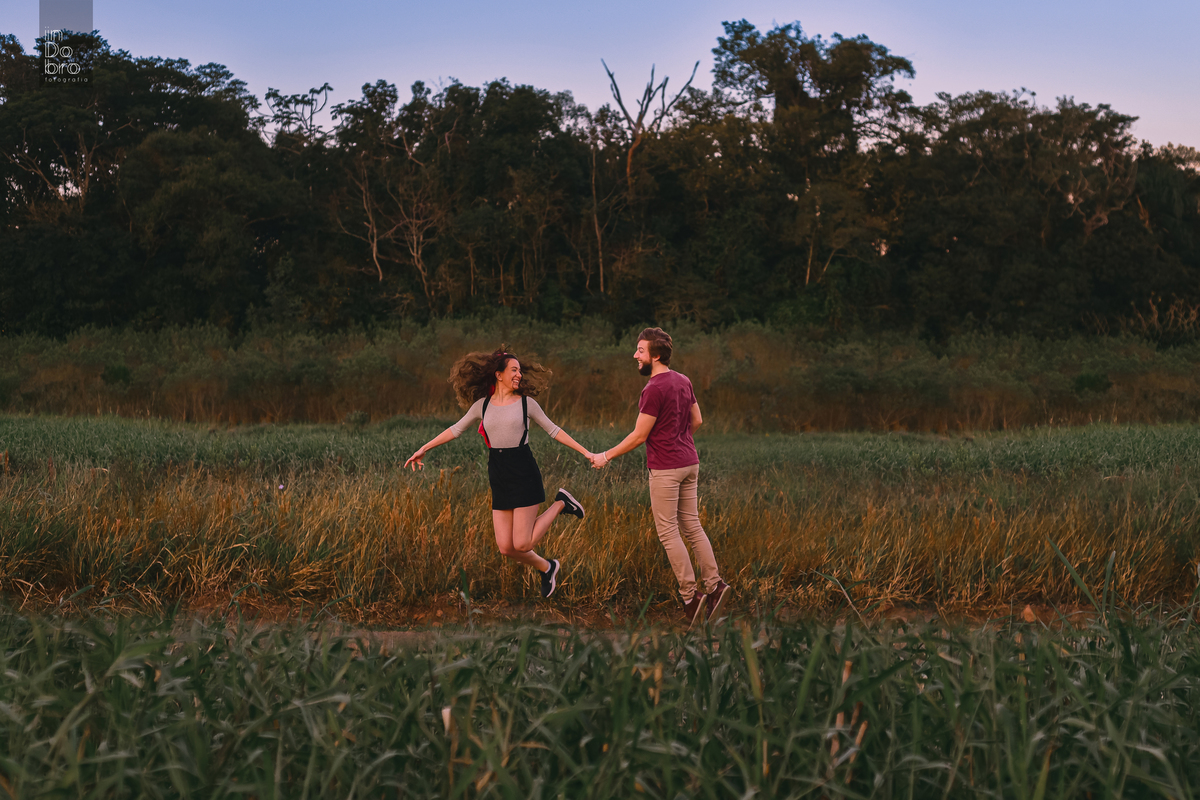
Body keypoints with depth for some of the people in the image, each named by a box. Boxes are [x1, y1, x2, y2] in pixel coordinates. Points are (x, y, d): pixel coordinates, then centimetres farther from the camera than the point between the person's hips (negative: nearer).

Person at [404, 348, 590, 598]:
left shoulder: (526, 403, 2)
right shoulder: (482, 405, 7)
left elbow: (554, 431, 9)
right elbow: (455, 430, 18)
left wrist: (586, 452, 6)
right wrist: (423, 449, 17)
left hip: (524, 473, -3)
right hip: (498, 478, 3)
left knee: (522, 544, -11)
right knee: (506, 548, -1)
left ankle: (560, 504, 12)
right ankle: (547, 568, 26)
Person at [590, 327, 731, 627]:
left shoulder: (654, 389, -17)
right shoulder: (683, 381, 8)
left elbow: (639, 436, -14)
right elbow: (697, 420, 17)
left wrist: (606, 457, -4)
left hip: (665, 468, -8)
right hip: (689, 462, 8)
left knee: (668, 532, -1)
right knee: (692, 526, 12)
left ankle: (690, 594, -2)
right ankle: (713, 584, 7)